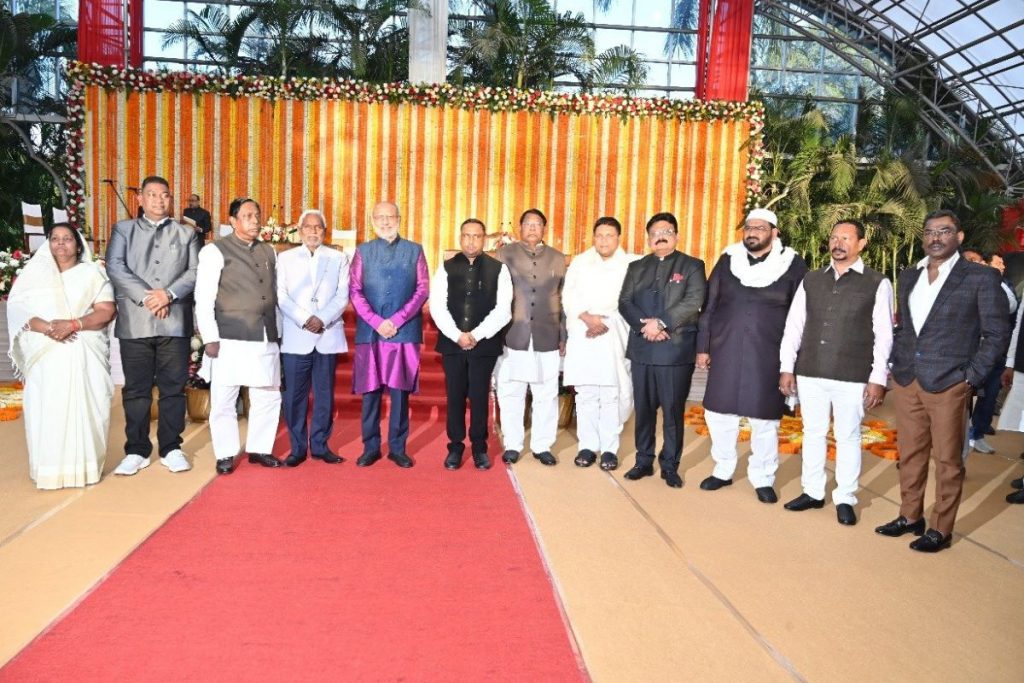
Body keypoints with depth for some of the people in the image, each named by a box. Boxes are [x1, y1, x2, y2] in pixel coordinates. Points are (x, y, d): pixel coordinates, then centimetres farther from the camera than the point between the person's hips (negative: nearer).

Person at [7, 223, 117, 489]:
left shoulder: (92, 273, 10)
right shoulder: (34, 272, 14)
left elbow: (106, 311, -1)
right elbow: (16, 307, 3)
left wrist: (73, 324, -16)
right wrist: (47, 328, -14)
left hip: (83, 355, -1)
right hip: (45, 355, 1)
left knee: (83, 407, -6)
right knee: (46, 409, -4)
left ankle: (83, 467, 1)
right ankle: (50, 469, 2)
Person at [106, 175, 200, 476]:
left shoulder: (186, 233, 15)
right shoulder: (123, 230, 14)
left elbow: (195, 272, 3)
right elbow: (115, 268, -1)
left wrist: (169, 294, -13)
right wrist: (146, 297, -13)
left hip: (175, 321, 0)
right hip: (135, 322, 0)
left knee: (173, 387, 3)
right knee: (136, 389, 3)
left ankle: (170, 448, 11)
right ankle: (137, 451, 12)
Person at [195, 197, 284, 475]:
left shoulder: (269, 251, 15)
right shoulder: (215, 251, -1)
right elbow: (203, 298, -4)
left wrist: (278, 331, 12)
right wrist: (210, 338, -9)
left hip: (266, 339, 5)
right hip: (230, 339, -5)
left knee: (268, 398, 9)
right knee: (223, 400, 2)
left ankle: (259, 449, 24)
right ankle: (225, 455, 17)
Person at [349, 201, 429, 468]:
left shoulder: (414, 251, 8)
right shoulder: (363, 251, 10)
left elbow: (423, 289, 1)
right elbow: (354, 291, 3)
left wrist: (397, 320, -9)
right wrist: (376, 321, -10)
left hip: (405, 332, -1)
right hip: (369, 331, 1)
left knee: (400, 391, 3)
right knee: (370, 391, 3)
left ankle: (398, 448, 12)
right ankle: (370, 447, 13)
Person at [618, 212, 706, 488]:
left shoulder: (692, 266, 4)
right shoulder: (637, 267, 15)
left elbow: (693, 302, -9)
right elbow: (624, 302, 5)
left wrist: (661, 323, -18)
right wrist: (644, 325, -12)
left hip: (676, 350, -3)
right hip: (642, 348, 3)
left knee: (673, 410, 1)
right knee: (643, 408, 8)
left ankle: (670, 465, 12)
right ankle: (644, 461, 19)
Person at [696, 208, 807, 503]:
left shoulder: (792, 265, -1)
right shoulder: (728, 260, 5)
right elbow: (709, 306, 7)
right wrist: (703, 346, 5)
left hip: (768, 356, -2)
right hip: (726, 353, 2)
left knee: (765, 419, 5)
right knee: (718, 413, 8)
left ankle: (763, 479, 22)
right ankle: (723, 470, 26)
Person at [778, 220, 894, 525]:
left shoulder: (877, 283, -1)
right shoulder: (811, 280, 8)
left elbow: (883, 335, -3)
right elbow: (794, 326, 8)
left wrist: (878, 378, -8)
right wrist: (787, 367, 4)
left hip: (852, 377, -3)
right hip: (810, 373, 3)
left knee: (848, 437, 6)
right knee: (813, 433, 11)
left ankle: (845, 499, 19)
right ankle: (813, 492, 24)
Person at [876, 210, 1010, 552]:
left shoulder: (981, 277, -4)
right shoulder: (909, 276, 12)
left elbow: (997, 333, -4)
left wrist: (971, 377, -8)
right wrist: (897, 364, 10)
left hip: (948, 384, -5)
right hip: (906, 381, 5)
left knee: (947, 460, 4)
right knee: (910, 454, 13)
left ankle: (941, 530, 14)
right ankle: (910, 517, 26)